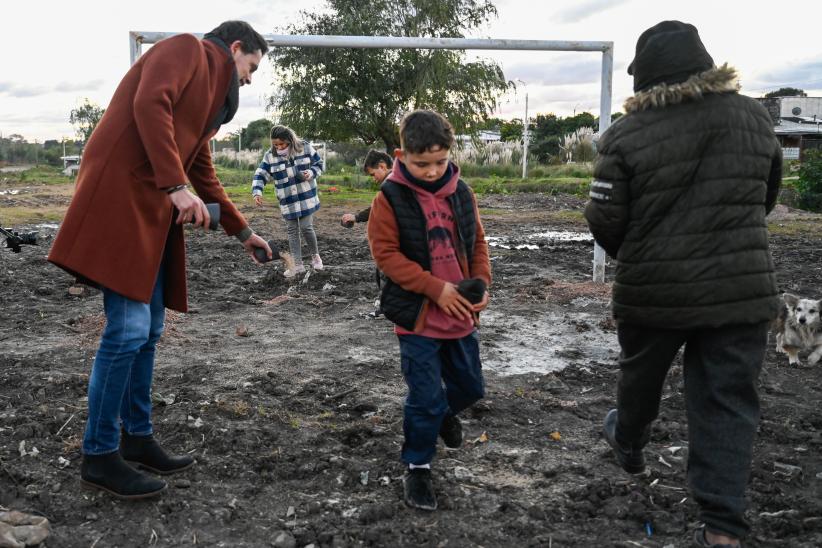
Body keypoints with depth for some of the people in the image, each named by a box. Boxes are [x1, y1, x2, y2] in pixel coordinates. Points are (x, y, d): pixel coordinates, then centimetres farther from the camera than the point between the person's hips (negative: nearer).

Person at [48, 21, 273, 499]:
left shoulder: (210, 88, 26)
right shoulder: (186, 49, 1)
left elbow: (204, 174, 29)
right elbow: (149, 105, -17)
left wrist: (242, 230, 32)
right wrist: (177, 186, -23)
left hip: (155, 209, 10)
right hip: (122, 196, -10)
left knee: (148, 329, 10)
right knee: (128, 328, -10)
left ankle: (137, 436, 21)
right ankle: (99, 455, 1)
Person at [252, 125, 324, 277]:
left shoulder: (305, 147, -9)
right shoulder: (270, 155, -6)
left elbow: (319, 164, 1)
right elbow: (260, 175, -4)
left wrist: (310, 173, -19)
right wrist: (257, 192, -20)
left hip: (306, 197, -2)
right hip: (287, 201, 2)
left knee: (306, 227, -5)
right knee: (292, 231, 5)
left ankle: (315, 256, 21)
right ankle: (297, 265, 14)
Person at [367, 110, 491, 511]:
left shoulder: (461, 193, 2)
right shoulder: (390, 198, -12)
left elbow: (477, 242, 10)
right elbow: (385, 253, -14)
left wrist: (481, 282, -8)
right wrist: (435, 288, -20)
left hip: (461, 313, 5)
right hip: (417, 316, -5)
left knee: (470, 387, 19)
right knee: (426, 399, -1)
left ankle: (443, 412, 52)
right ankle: (417, 467, 20)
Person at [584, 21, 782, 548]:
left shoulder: (627, 134, -12)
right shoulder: (754, 116, 0)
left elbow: (604, 218, -10)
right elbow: (766, 197, 12)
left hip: (652, 289, -1)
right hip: (740, 289, 2)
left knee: (641, 375, 24)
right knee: (728, 404, 6)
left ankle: (629, 444, 50)